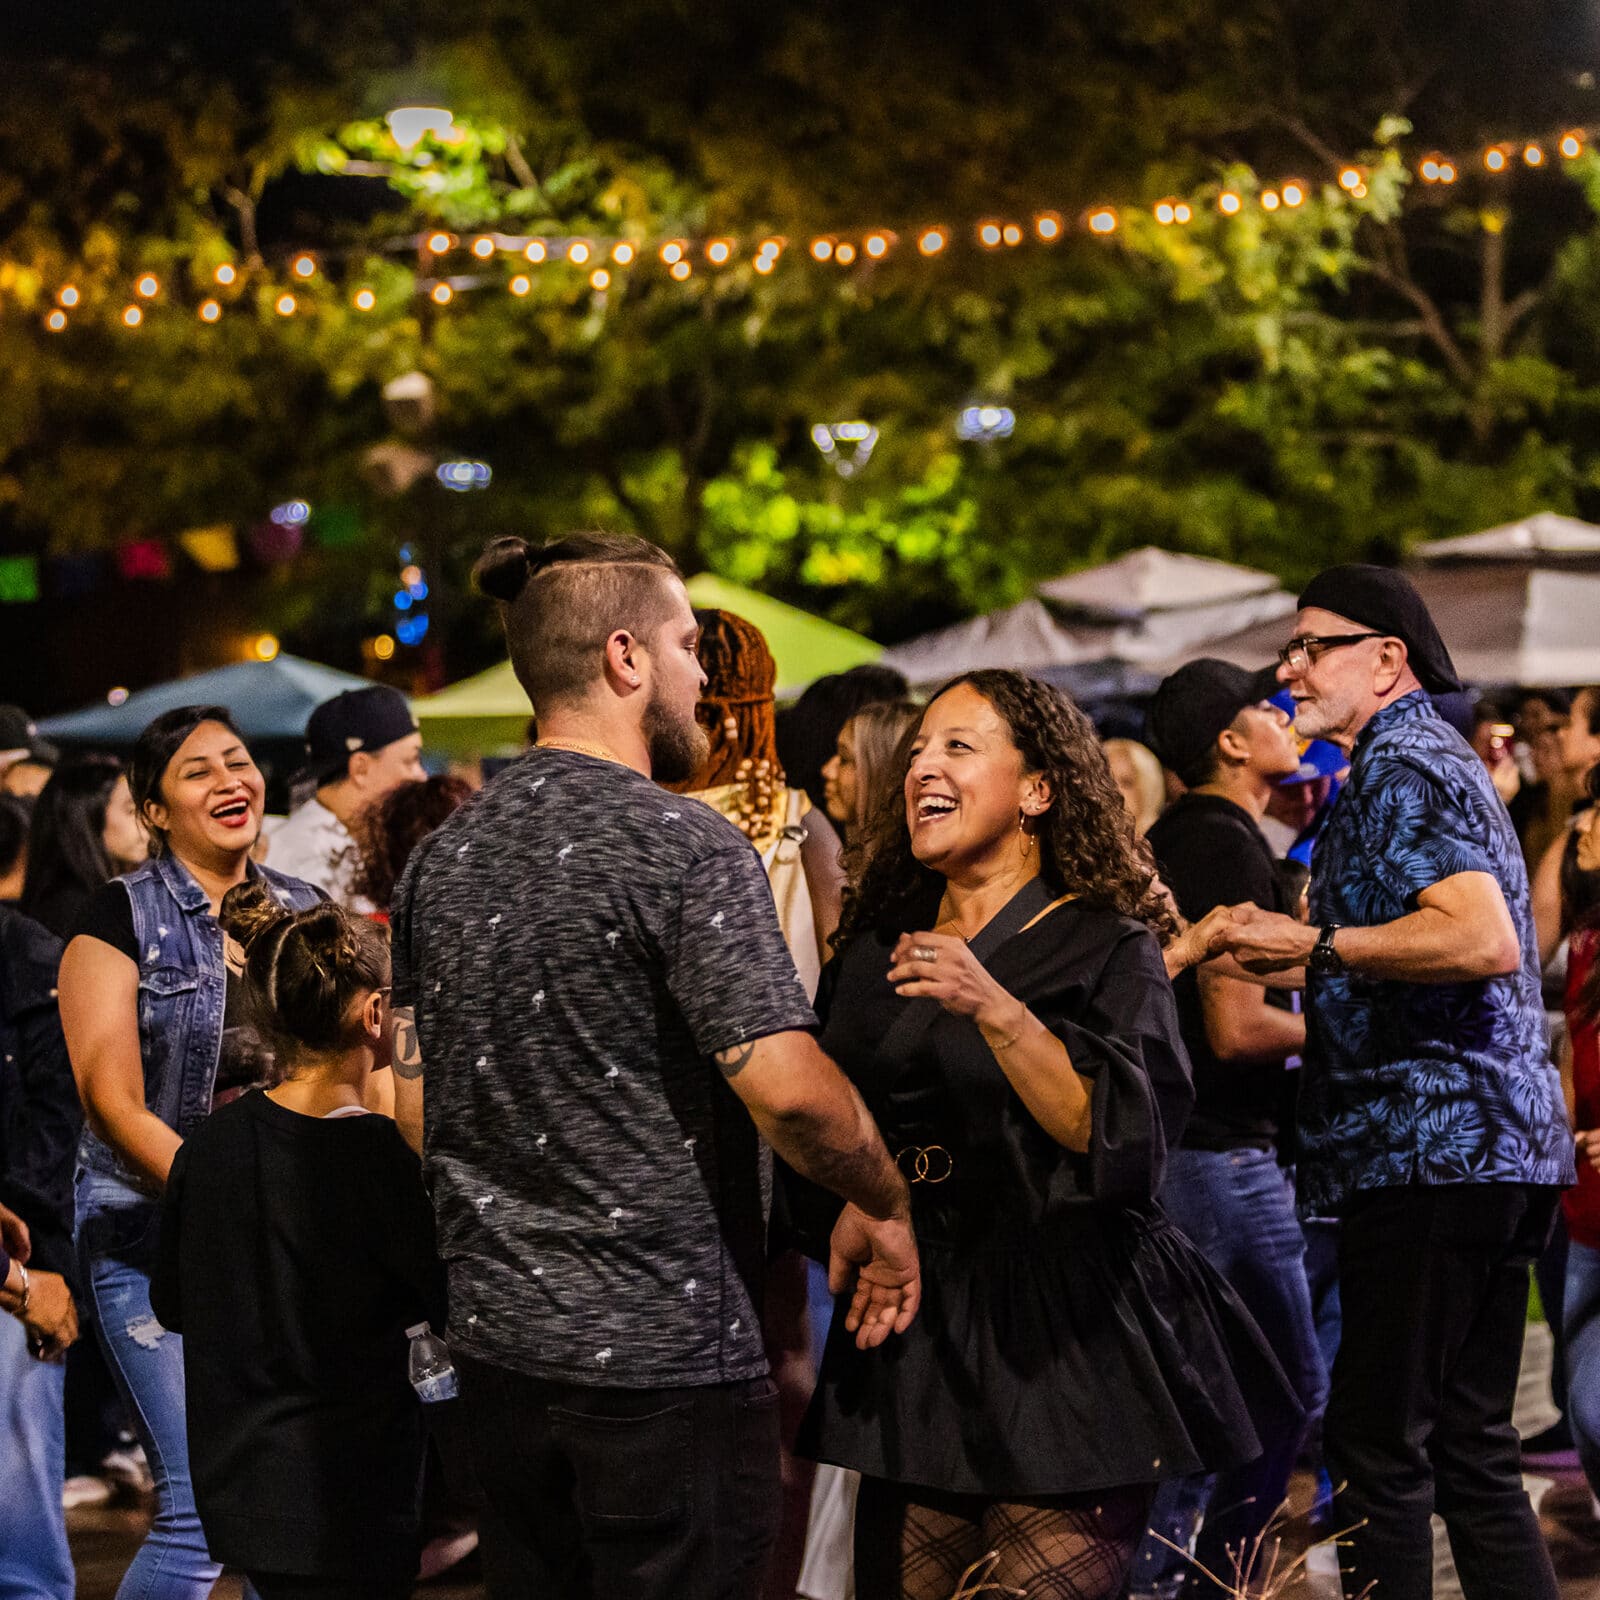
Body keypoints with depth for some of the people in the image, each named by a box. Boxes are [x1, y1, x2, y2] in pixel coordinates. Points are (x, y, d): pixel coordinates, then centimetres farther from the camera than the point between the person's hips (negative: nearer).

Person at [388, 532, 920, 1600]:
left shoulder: (442, 858, 9)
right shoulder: (683, 845, -14)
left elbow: (417, 1103, 13)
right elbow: (785, 1086, -21)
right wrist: (884, 1206, -5)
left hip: (498, 1348, 7)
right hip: (667, 1358, -7)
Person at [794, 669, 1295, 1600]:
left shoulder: (1108, 946, -4)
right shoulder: (882, 946, 13)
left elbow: (1118, 1137, -18)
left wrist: (996, 1009, -25)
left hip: (1066, 1339, -5)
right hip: (918, 1333, 5)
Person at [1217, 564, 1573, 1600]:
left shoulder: (1402, 766, -10)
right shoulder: (1435, 758, 22)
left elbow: (1483, 939, -25)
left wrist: (1315, 947, -18)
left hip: (1430, 1147, -11)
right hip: (1495, 1151, 11)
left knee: (1378, 1447, -7)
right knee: (1471, 1451, 13)